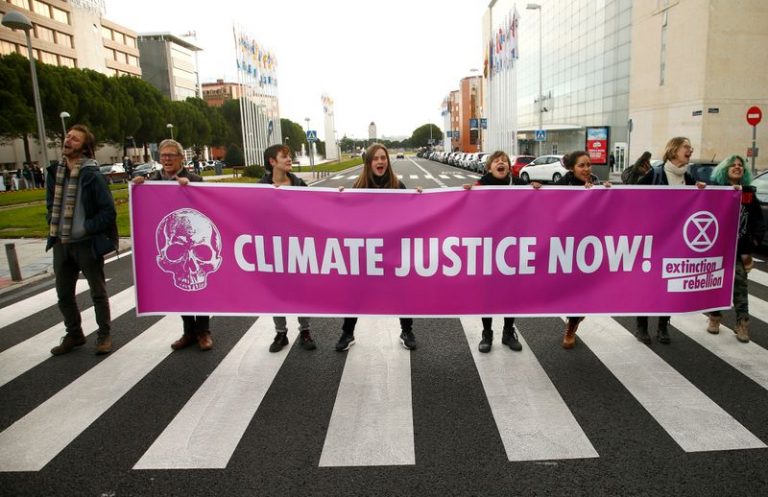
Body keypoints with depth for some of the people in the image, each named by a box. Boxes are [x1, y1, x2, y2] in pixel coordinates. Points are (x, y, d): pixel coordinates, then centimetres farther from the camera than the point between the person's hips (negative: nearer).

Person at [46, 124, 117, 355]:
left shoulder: (92, 175, -13)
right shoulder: (55, 172, 5)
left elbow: (109, 212, -15)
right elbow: (51, 205, 18)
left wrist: (85, 229, -16)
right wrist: (54, 226, 4)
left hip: (87, 243, -6)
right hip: (61, 243, 6)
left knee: (98, 292, 8)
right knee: (64, 293, 16)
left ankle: (104, 335, 22)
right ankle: (74, 334, 33)